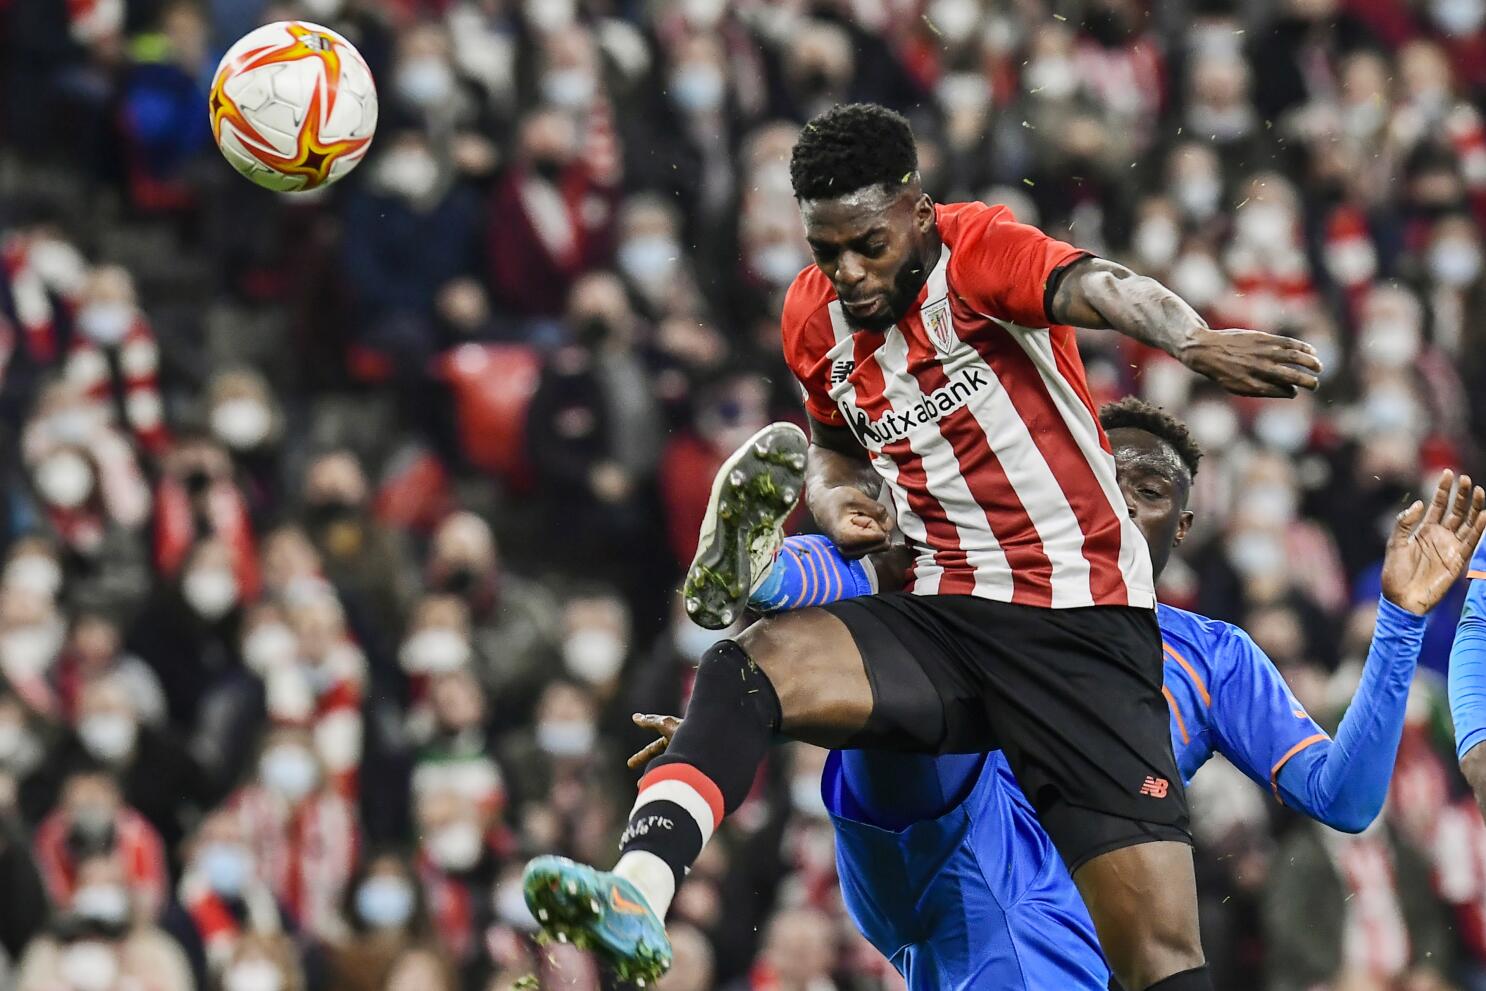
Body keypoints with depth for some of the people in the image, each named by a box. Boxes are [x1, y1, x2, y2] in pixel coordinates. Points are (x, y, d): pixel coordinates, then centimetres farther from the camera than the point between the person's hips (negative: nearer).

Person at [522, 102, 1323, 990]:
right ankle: (639, 892, -39)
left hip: (1085, 625, -5)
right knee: (751, 664, -25)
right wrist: (837, 499, 2)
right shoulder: (814, 315, 8)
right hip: (940, 618, 5)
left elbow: (1101, 290, -33)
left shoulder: (979, 251, -11)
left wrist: (1194, 341, -55)